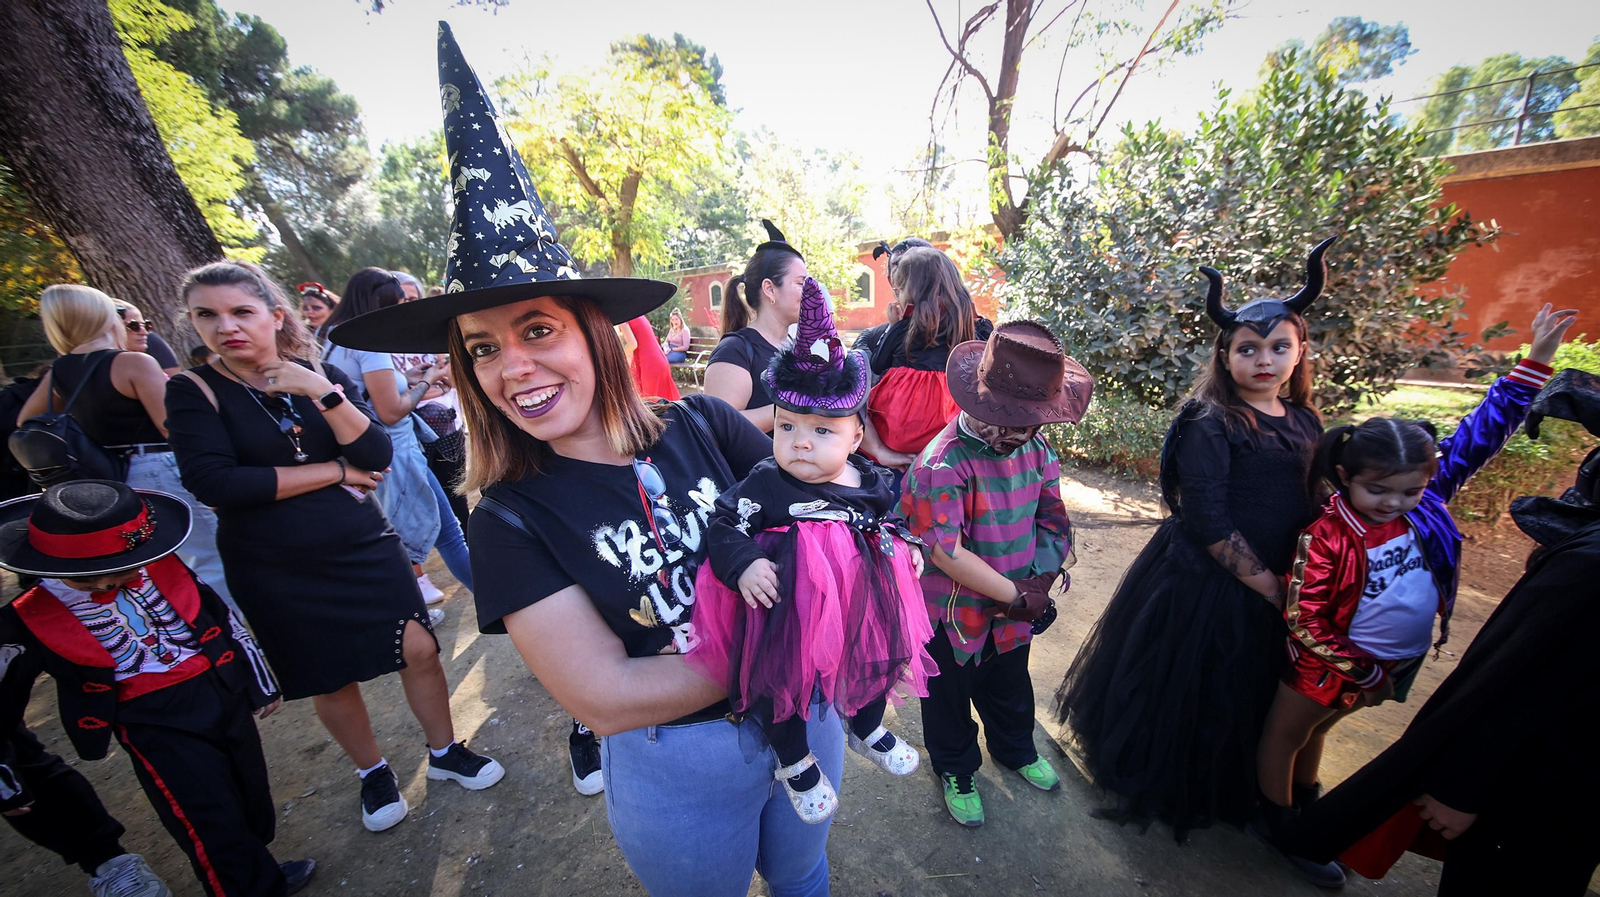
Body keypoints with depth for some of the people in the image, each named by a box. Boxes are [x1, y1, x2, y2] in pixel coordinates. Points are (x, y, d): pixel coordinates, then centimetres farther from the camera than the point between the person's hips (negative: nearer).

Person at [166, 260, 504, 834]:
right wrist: (337, 471, -15)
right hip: (275, 571, -1)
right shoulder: (193, 391, -5)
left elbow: (377, 455, -10)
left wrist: (323, 393, -22)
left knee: (419, 649, 4)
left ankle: (444, 753, 28)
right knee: (330, 679, 13)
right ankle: (372, 773, 38)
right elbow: (213, 483, -19)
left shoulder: (322, 374, 0)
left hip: (364, 544, 1)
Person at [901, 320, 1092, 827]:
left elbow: (1052, 514, 2)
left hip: (1014, 604, 6)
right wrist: (1016, 595, -22)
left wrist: (1041, 579, -12)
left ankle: (1016, 749, 61)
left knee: (1010, 686, 31)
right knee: (950, 697, 21)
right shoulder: (943, 463, -31)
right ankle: (956, 771, 49)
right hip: (954, 612, -6)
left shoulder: (1033, 445, -7)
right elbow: (947, 553, -31)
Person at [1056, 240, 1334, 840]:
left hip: (1272, 592, 7)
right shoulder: (1209, 426, -18)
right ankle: (1158, 787, 38)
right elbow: (1206, 521, -22)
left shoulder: (1305, 422, 4)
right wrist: (1264, 582, -15)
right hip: (1202, 585, -7)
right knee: (1181, 692, 10)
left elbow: (1314, 507, 11)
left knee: (1248, 696, 24)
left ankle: (1225, 790, 52)